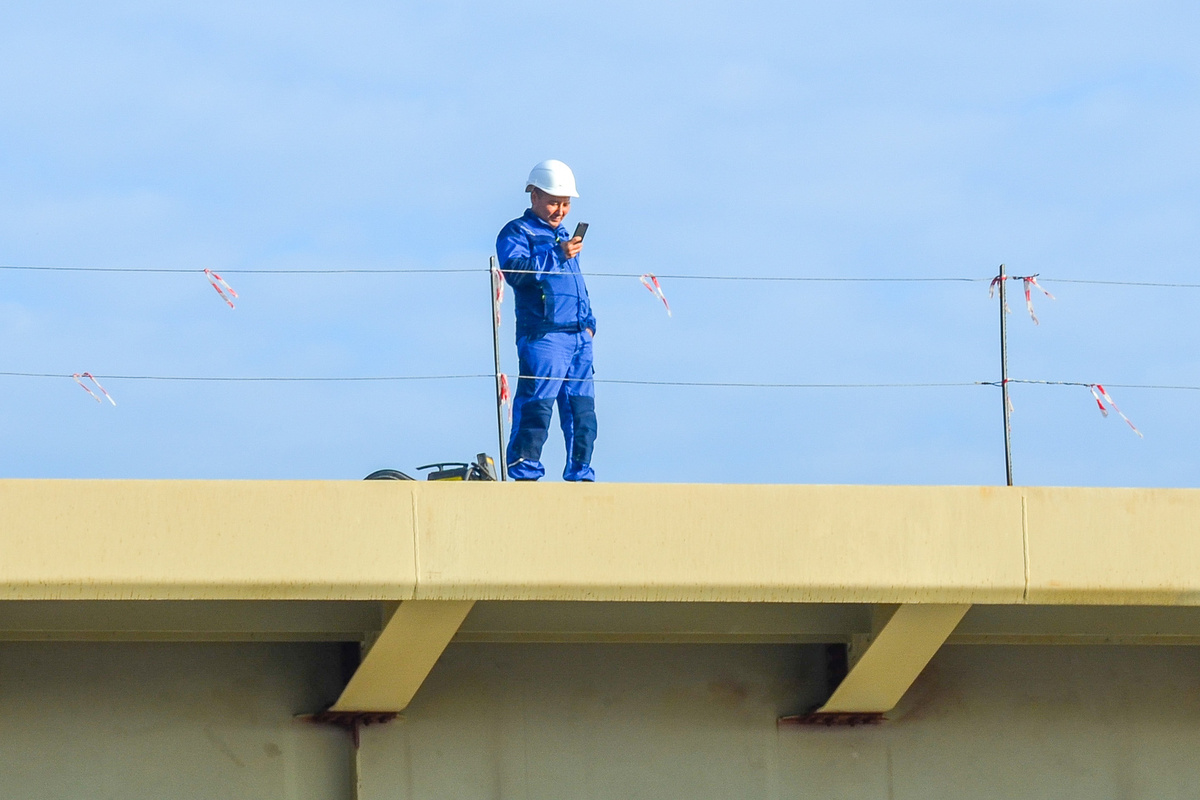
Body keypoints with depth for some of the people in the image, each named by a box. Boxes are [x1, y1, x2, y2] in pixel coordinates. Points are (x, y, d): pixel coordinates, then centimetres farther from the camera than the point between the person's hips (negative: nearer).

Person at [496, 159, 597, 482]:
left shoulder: (564, 236, 26)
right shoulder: (516, 233, 2)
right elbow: (514, 270, -16)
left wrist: (588, 321, 19)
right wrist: (556, 256, -24)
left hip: (578, 336, 7)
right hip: (542, 334, -7)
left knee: (582, 409, 7)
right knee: (536, 407, -12)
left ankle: (581, 474, 12)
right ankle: (524, 473, -11)